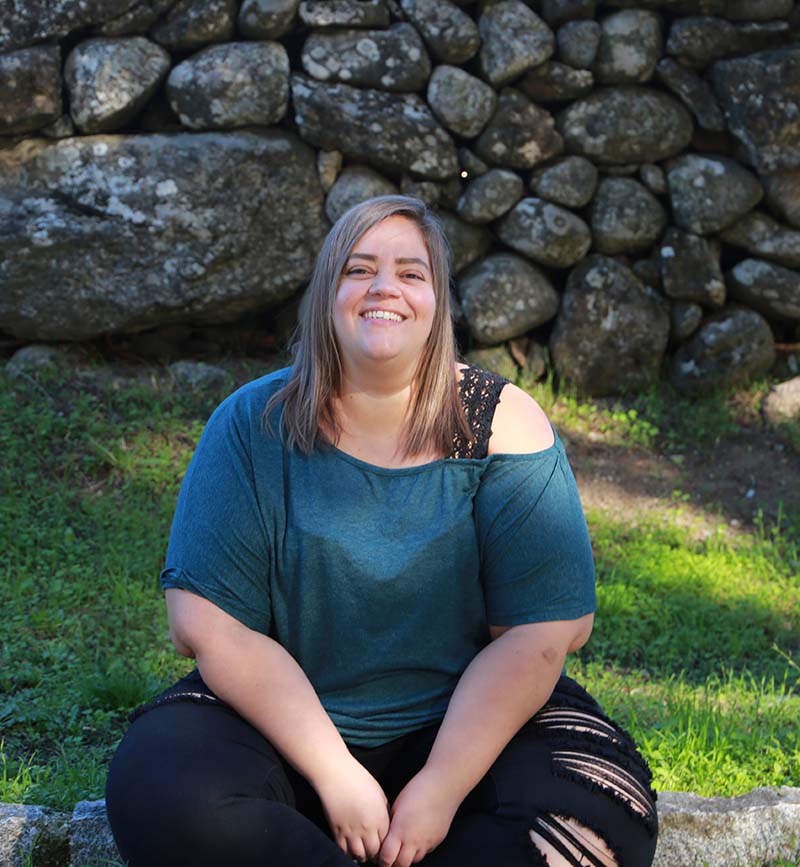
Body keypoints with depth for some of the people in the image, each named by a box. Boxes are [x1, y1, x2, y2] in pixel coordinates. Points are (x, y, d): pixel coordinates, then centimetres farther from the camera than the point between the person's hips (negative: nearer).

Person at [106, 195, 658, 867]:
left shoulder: (503, 426, -6)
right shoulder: (254, 424, -6)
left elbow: (543, 630, -11)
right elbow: (209, 623, -11)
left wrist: (442, 788, -19)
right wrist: (334, 774, -18)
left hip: (468, 720, 0)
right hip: (281, 714, 0)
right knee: (162, 797, -29)